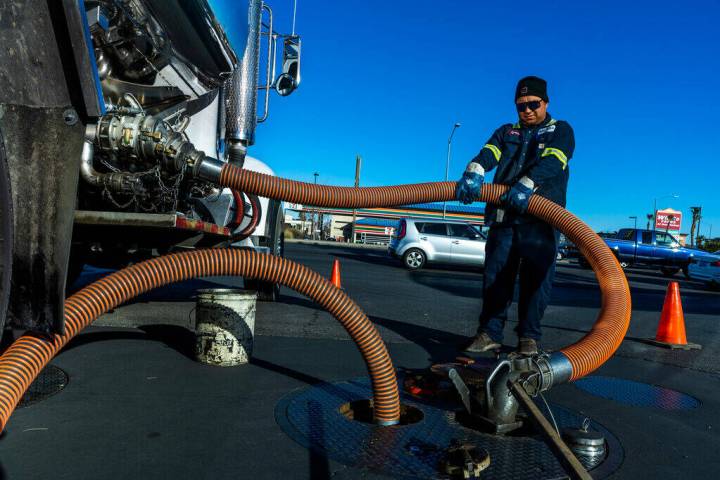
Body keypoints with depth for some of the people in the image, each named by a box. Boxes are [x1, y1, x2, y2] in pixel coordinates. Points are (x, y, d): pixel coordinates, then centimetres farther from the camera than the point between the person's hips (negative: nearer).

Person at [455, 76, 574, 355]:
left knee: (536, 278, -1)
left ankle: (529, 337, 8)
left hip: (541, 219, -2)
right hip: (503, 216, 3)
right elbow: (487, 154, -1)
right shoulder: (506, 132, 21)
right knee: (496, 275, 1)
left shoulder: (561, 131, 12)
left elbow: (551, 162, -10)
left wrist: (526, 185, -28)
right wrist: (473, 173, -24)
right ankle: (490, 333, 7)